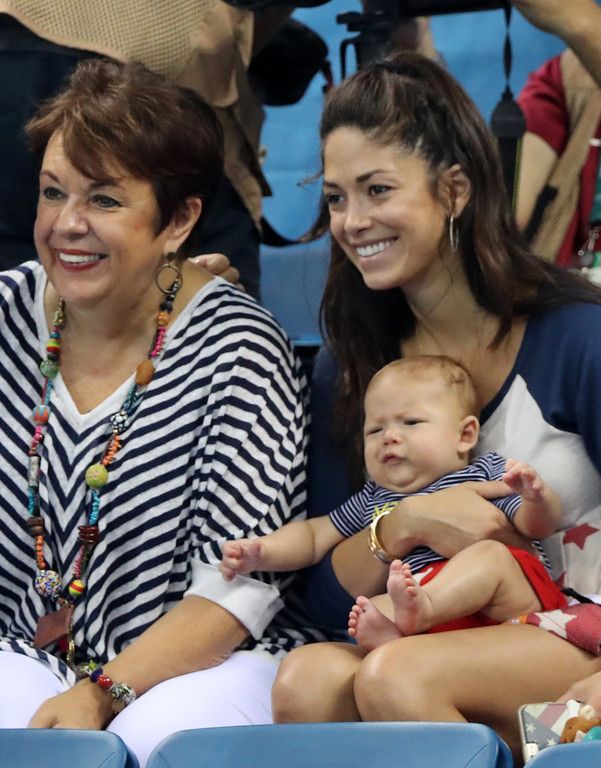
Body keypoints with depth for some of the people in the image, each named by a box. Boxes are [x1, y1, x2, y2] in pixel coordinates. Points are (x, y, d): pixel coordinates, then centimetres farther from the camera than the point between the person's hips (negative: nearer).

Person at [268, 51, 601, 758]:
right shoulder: (362, 359, 7)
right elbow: (337, 585, 5)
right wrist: (407, 523, -15)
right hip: (447, 639, 4)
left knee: (395, 676, -32)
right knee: (306, 681, -28)